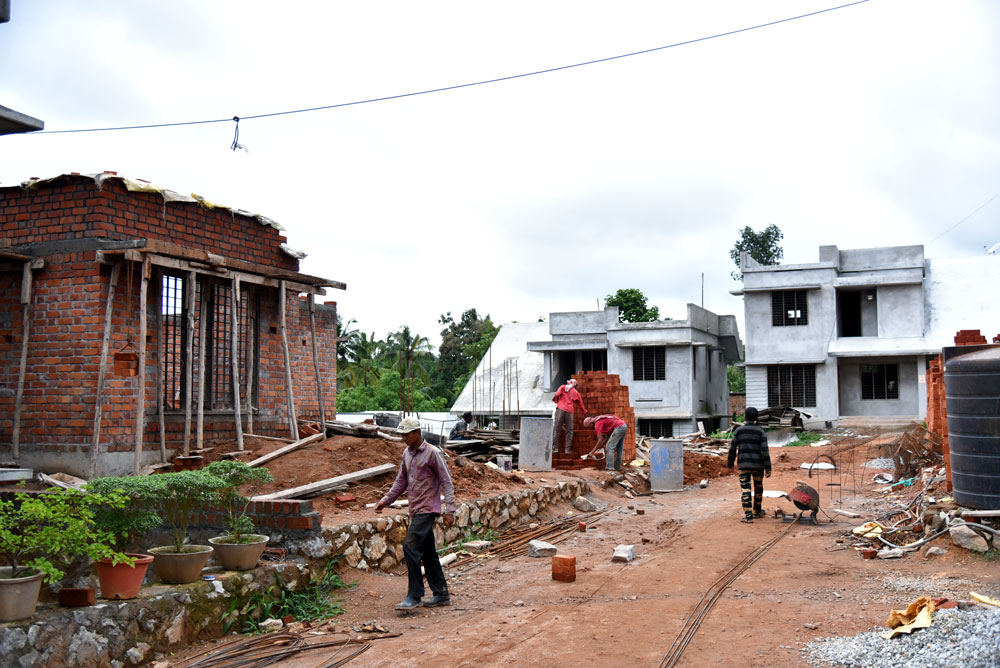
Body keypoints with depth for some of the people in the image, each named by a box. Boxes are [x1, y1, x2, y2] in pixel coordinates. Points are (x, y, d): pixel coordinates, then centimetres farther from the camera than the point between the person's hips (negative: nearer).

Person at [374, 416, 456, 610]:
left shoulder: (432, 453, -12)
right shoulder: (407, 453, 12)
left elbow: (446, 482, -12)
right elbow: (401, 480, 21)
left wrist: (449, 510, -17)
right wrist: (386, 500, 13)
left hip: (427, 509, -8)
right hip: (415, 509, 8)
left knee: (410, 547, -15)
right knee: (427, 552, 11)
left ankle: (414, 595, -9)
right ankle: (441, 594, 19)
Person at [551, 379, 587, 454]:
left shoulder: (563, 387, 11)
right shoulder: (576, 393, 17)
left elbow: (557, 394, -4)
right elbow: (581, 404, 22)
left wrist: (556, 401, 16)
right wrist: (585, 413, 35)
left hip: (560, 409, -1)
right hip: (569, 412, 1)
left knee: (556, 429, 1)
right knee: (569, 431, 7)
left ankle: (555, 447, -4)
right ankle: (568, 449, 1)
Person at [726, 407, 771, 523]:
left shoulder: (738, 431, -1)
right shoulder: (761, 432, -5)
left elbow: (732, 449, 3)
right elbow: (765, 451, -10)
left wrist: (730, 463, 17)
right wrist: (768, 468, -8)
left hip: (743, 465, 0)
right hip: (758, 465, 0)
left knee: (745, 490, -1)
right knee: (758, 488, 18)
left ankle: (748, 516, -7)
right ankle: (756, 511, 32)